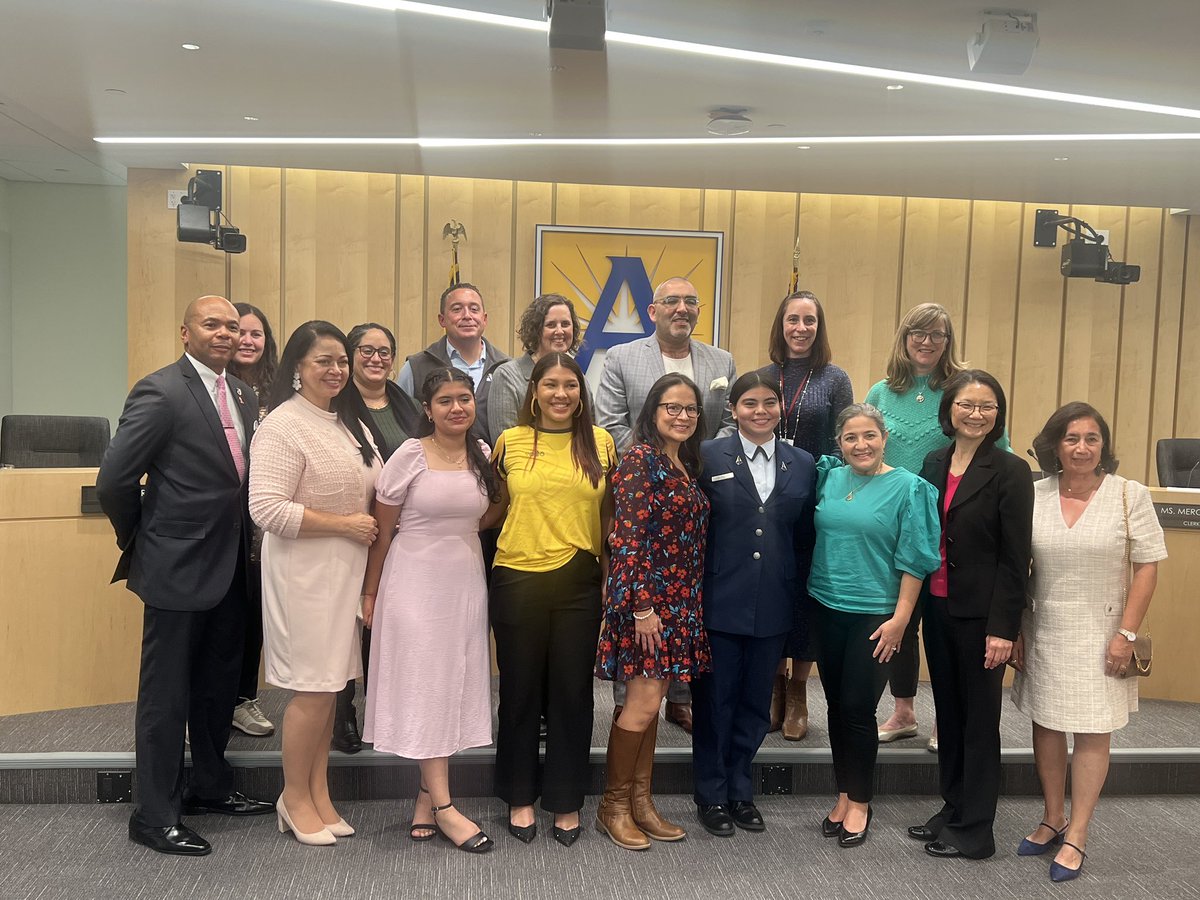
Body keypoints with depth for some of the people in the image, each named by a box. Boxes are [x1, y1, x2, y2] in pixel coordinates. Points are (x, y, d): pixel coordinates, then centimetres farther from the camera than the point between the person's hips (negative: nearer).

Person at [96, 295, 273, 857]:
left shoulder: (241, 394, 8)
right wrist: (141, 541, -3)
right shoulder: (161, 392, -15)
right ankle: (155, 816, 19)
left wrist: (243, 546, 6)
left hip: (230, 567, 8)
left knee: (219, 684, 20)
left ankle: (210, 787, 37)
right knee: (166, 695, 5)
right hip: (178, 568, -7)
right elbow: (114, 481, -16)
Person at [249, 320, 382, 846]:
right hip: (304, 572, -7)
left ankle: (318, 793, 26)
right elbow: (267, 510, -21)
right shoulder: (283, 426, -13)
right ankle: (295, 799, 18)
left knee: (329, 685, 13)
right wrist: (344, 524, -18)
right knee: (312, 689, -1)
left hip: (347, 571, 8)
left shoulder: (349, 422, 13)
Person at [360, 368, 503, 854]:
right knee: (424, 683, 0)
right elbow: (382, 530, -3)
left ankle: (427, 796, 20)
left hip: (466, 581, 5)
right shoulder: (409, 455, -9)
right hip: (415, 581, -4)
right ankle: (443, 806, 7)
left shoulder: (483, 455, 3)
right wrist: (370, 593, 1)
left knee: (454, 684, 8)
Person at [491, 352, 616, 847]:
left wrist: (612, 577, 7)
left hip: (578, 583, 0)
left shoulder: (601, 443, 3)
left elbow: (611, 513, 9)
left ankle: (566, 801, 25)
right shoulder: (510, 442, 2)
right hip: (517, 580, 0)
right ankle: (519, 797, 28)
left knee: (572, 692, 8)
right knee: (520, 690, 10)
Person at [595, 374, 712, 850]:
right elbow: (628, 537, -17)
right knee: (644, 701, -4)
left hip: (679, 601, 8)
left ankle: (641, 801, 23)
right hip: (645, 597, -8)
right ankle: (613, 805, 13)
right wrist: (642, 606, -19)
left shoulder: (687, 465, 13)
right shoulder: (640, 459, -11)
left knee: (651, 700, 13)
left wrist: (691, 604, 14)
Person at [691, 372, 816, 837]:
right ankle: (712, 795, 26)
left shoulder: (802, 464, 6)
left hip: (773, 607, 3)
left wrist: (802, 606, 6)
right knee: (714, 702, 9)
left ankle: (740, 790, 32)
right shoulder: (709, 457, -4)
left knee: (755, 703, 15)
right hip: (720, 603, -3)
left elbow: (805, 539, 8)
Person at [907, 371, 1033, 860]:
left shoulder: (1010, 472, -10)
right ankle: (953, 808, 32)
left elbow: (1015, 558, -12)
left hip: (980, 613, -6)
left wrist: (1002, 627, -15)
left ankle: (973, 829, 20)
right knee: (948, 710, 16)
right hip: (937, 606, 6)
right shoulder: (934, 464, 7)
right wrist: (919, 604, 6)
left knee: (979, 718, 7)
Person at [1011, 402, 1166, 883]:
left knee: (1092, 733, 4)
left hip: (1099, 634, -2)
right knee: (1045, 724, 12)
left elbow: (1147, 568, -5)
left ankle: (1076, 837, 17)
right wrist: (1015, 630, 3)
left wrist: (1127, 634, -10)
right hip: (1043, 632, 3)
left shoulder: (1130, 495, -6)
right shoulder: (1034, 495, -1)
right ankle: (1052, 820, 30)